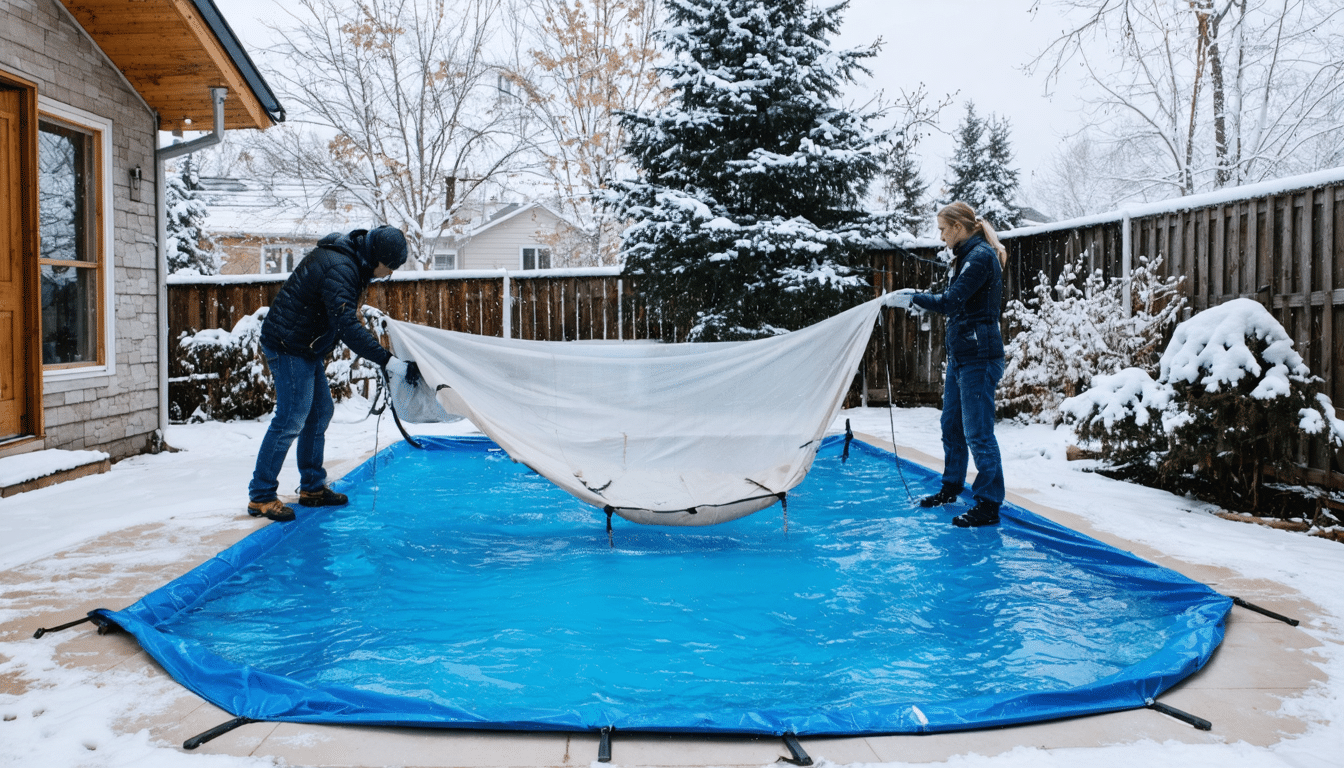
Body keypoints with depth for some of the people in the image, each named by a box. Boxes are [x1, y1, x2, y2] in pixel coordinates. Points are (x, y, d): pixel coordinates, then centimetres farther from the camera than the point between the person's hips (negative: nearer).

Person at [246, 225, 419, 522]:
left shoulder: (349, 258, 7)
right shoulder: (339, 268, -26)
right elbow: (347, 327, -34)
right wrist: (389, 361, -37)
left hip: (306, 347, 11)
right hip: (289, 345, -11)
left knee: (320, 412, 13)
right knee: (290, 419, -10)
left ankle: (312, 488, 23)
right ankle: (260, 497, -2)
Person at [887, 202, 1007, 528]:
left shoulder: (981, 255, -14)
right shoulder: (968, 256, 16)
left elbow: (952, 300, -21)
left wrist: (913, 299, -12)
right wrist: (916, 297, 11)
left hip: (979, 357, -10)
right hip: (960, 355, 10)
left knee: (978, 432, -6)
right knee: (951, 426, 18)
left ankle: (989, 505, 2)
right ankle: (951, 488, 33)